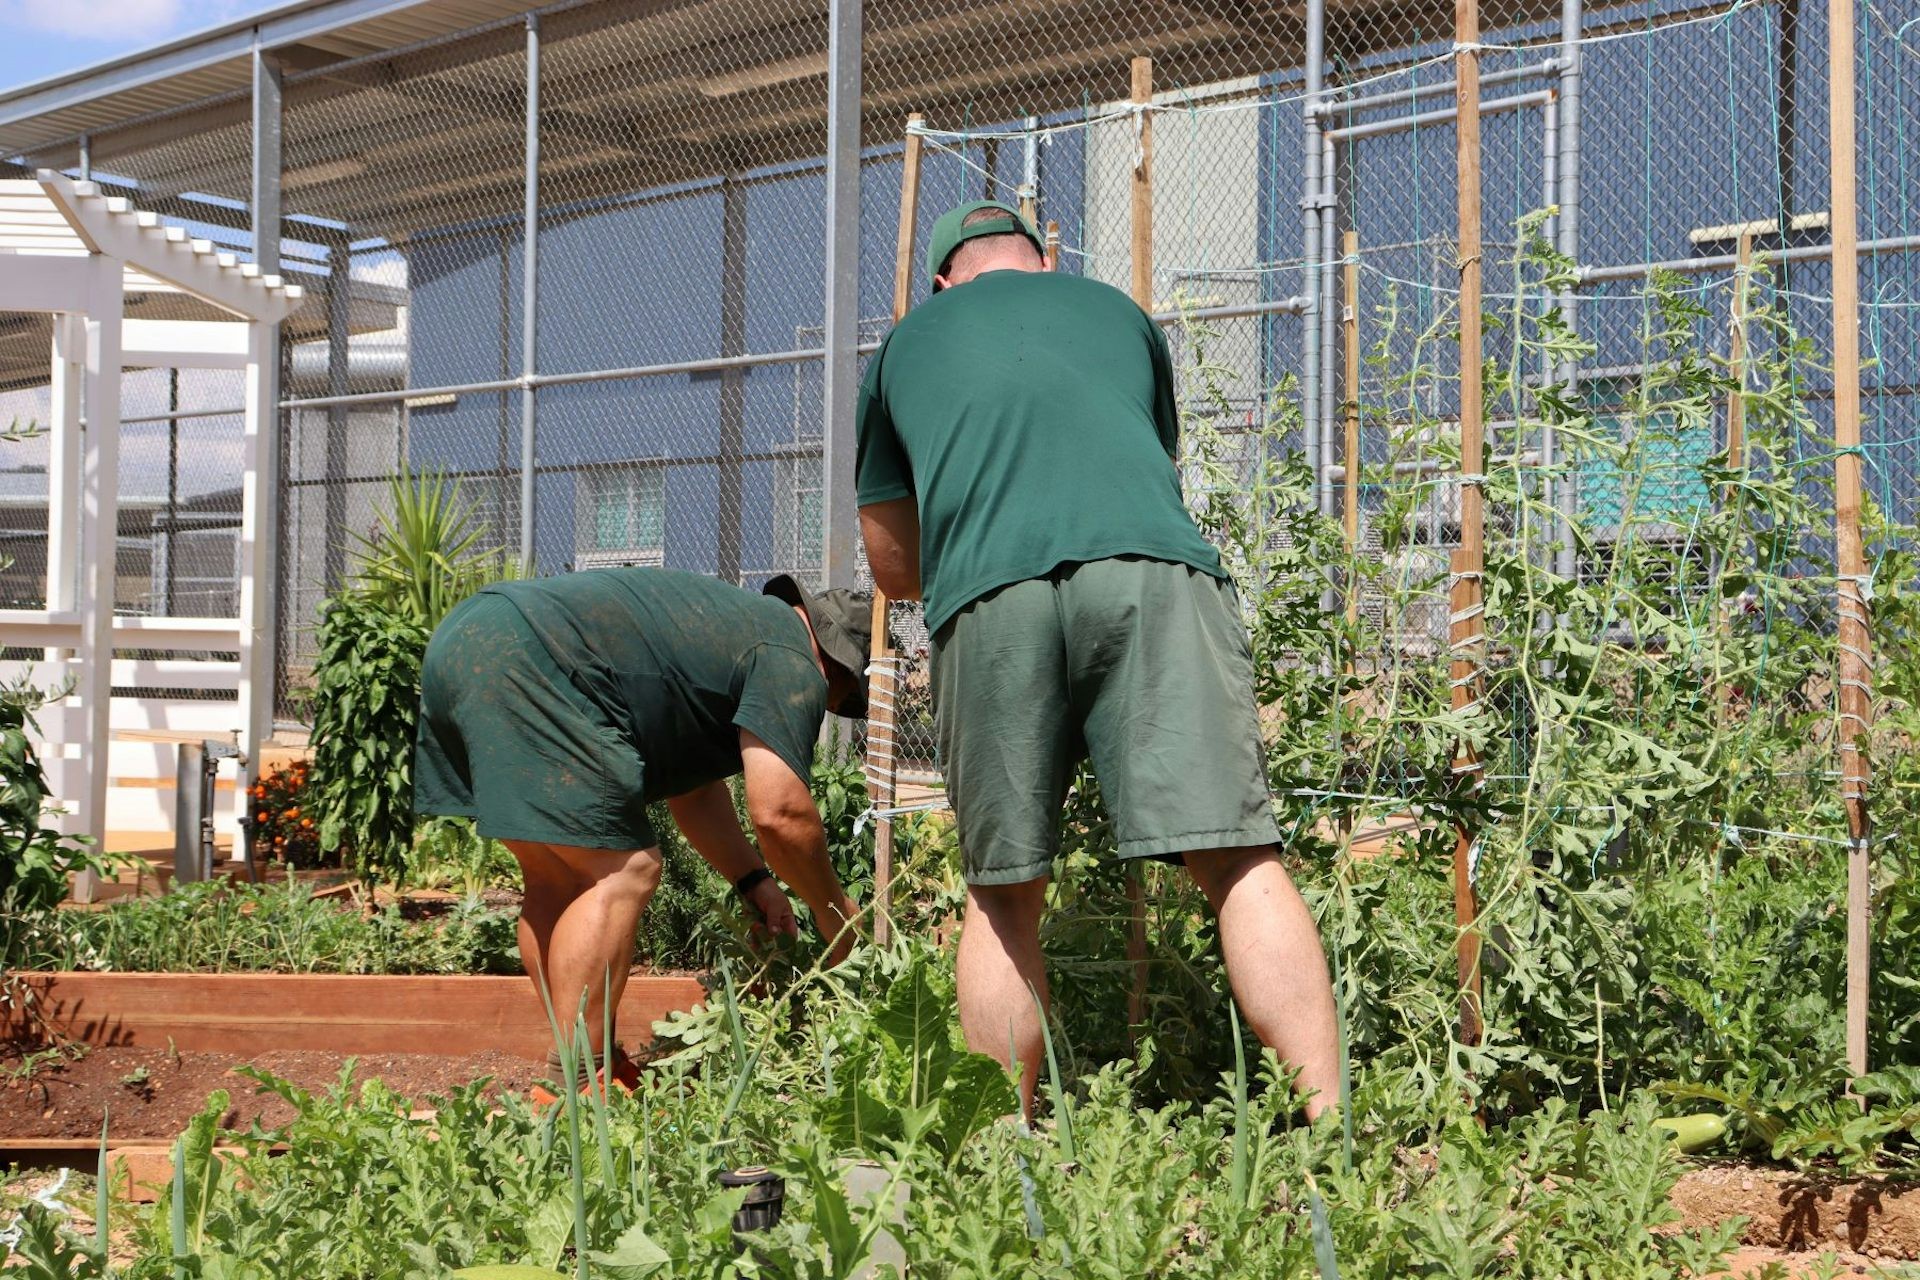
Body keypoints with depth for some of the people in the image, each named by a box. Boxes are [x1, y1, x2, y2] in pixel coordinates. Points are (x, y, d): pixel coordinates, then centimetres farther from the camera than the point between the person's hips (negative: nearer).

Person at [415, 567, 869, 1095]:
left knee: (559, 877, 16)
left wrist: (754, 882, 25)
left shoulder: (745, 623, 30)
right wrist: (833, 911, 6)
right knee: (621, 874, -7)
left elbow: (694, 791, 32)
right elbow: (778, 812, -9)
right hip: (522, 669, -11)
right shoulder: (792, 661, 0)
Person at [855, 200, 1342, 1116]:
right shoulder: (1119, 312, 32)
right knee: (1236, 858, -6)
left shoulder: (903, 346, 31)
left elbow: (891, 566, 35)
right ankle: (1330, 1121, -17)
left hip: (986, 597, 0)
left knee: (1002, 896, 9)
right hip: (1154, 570, 0)